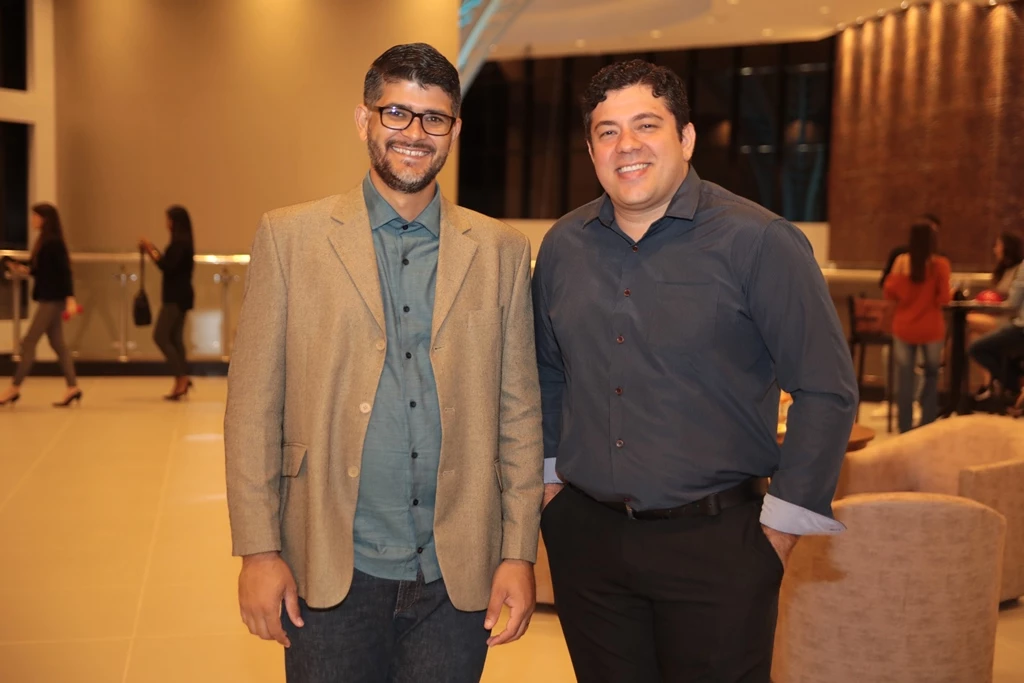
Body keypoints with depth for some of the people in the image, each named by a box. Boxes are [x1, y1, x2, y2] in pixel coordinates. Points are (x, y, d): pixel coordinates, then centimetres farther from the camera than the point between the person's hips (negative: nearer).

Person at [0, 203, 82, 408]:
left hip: (53, 299, -10)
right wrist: (24, 269, 4)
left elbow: (65, 271, -20)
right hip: (49, 299, 10)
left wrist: (70, 298, -25)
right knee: (58, 343, 8)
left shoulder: (54, 243, -15)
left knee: (29, 342, -5)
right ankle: (72, 388, 9)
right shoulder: (44, 241, 13)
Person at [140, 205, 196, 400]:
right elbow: (170, 264, 18)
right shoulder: (182, 241, 15)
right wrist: (152, 250, 13)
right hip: (178, 296, 10)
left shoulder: (179, 242, -14)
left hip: (176, 297, -10)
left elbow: (167, 266, -22)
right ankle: (181, 382, 10)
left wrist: (150, 250, -15)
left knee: (160, 336, -8)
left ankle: (182, 377, -9)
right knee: (174, 338, 10)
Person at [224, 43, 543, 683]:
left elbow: (519, 412, 5)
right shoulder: (290, 237, 0)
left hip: (459, 577, 1)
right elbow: (253, 406, -2)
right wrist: (258, 550, -6)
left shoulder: (502, 251, 4)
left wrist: (520, 553, 1)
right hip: (330, 574, -1)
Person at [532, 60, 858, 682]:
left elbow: (827, 391, -9)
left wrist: (780, 527, -9)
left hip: (715, 544, -4)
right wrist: (549, 477, 11)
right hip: (585, 536, 4)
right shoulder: (562, 247, 6)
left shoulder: (758, 242, -10)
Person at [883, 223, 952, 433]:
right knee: (931, 376, 16)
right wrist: (951, 293, 9)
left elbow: (890, 294, -1)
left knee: (905, 380, 6)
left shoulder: (901, 261, -5)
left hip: (904, 328, 1)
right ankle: (927, 427, 14)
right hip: (931, 329, -1)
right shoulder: (940, 264, -10)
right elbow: (944, 298, -12)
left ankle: (905, 429, 8)